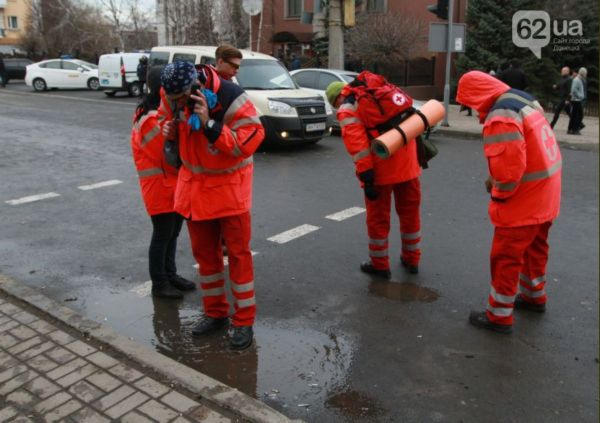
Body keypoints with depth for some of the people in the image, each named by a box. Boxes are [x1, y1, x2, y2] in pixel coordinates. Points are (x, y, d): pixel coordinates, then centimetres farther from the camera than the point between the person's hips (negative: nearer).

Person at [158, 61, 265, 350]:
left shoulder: (231, 99, -24)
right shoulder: (172, 95, -7)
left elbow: (248, 142, -29)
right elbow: (167, 117, 14)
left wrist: (208, 124, -36)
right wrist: (169, 128, -9)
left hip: (229, 183, -5)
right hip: (194, 181, 6)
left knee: (238, 252, 0)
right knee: (203, 251, 13)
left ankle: (244, 321, 12)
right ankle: (214, 312, 29)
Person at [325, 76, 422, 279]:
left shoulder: (347, 110, 0)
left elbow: (356, 141, -15)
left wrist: (365, 175, -17)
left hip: (381, 169, -6)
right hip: (408, 163, 6)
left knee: (378, 217, 9)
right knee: (410, 213, 18)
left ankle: (379, 265, 21)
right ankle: (412, 259, 32)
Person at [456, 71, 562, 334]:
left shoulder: (500, 117, -25)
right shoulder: (524, 99, 7)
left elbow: (509, 166, -28)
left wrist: (498, 194, -9)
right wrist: (497, 181, 9)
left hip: (524, 201, -10)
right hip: (546, 194, 10)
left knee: (505, 257, 3)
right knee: (535, 247, 25)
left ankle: (499, 316, 16)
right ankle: (534, 296, 45)